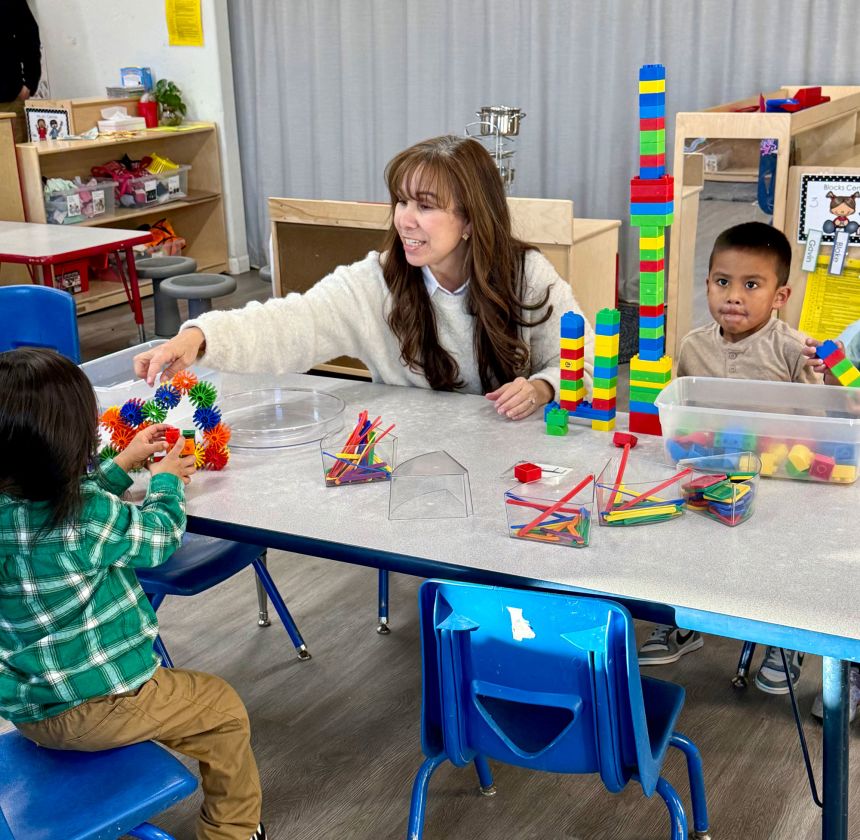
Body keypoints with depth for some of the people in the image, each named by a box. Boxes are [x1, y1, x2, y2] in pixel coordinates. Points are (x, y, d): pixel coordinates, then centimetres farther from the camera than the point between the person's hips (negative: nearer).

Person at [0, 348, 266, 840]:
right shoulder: (89, 518, -28)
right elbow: (162, 533, -8)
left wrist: (124, 465, 21)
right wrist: (167, 479, 10)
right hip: (93, 709, -7)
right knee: (224, 710, 13)